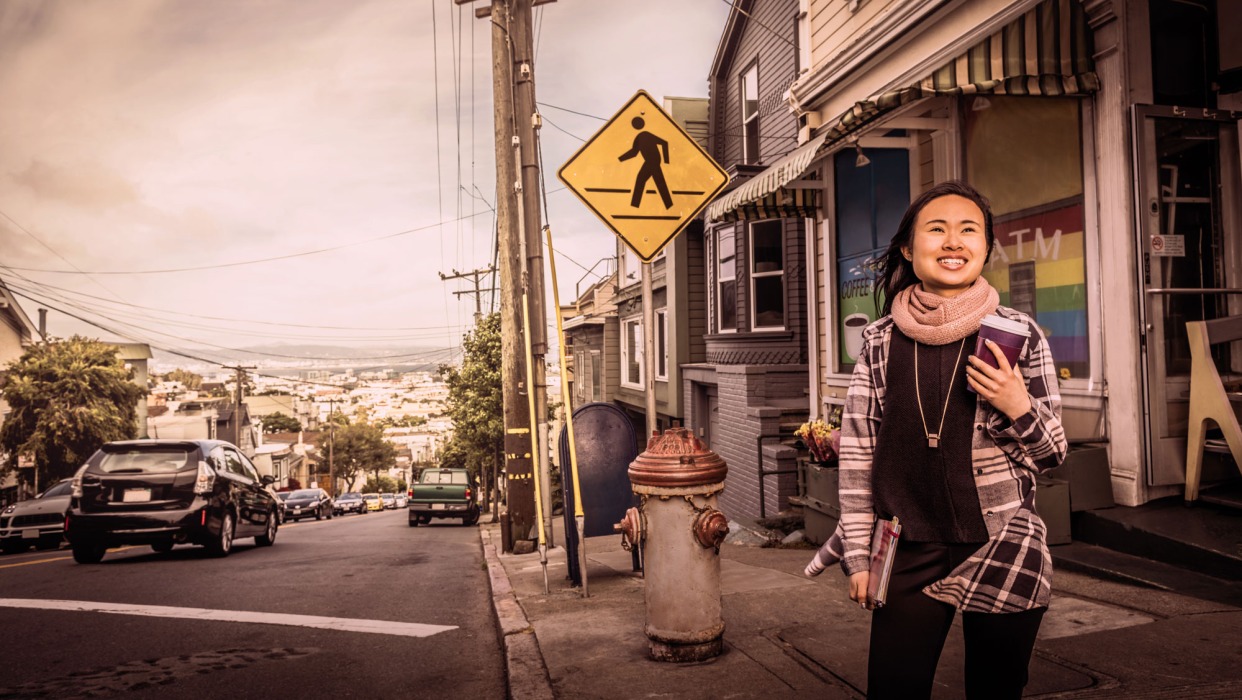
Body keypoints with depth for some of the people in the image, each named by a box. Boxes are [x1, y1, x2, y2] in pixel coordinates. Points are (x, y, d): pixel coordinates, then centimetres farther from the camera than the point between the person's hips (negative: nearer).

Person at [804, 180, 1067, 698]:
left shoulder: (1019, 335, -3)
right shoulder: (881, 340, -1)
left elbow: (1052, 454, 5)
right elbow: (857, 452, 2)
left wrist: (1018, 407, -16)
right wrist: (859, 557, 1)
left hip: (1002, 550, 0)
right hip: (909, 553, 1)